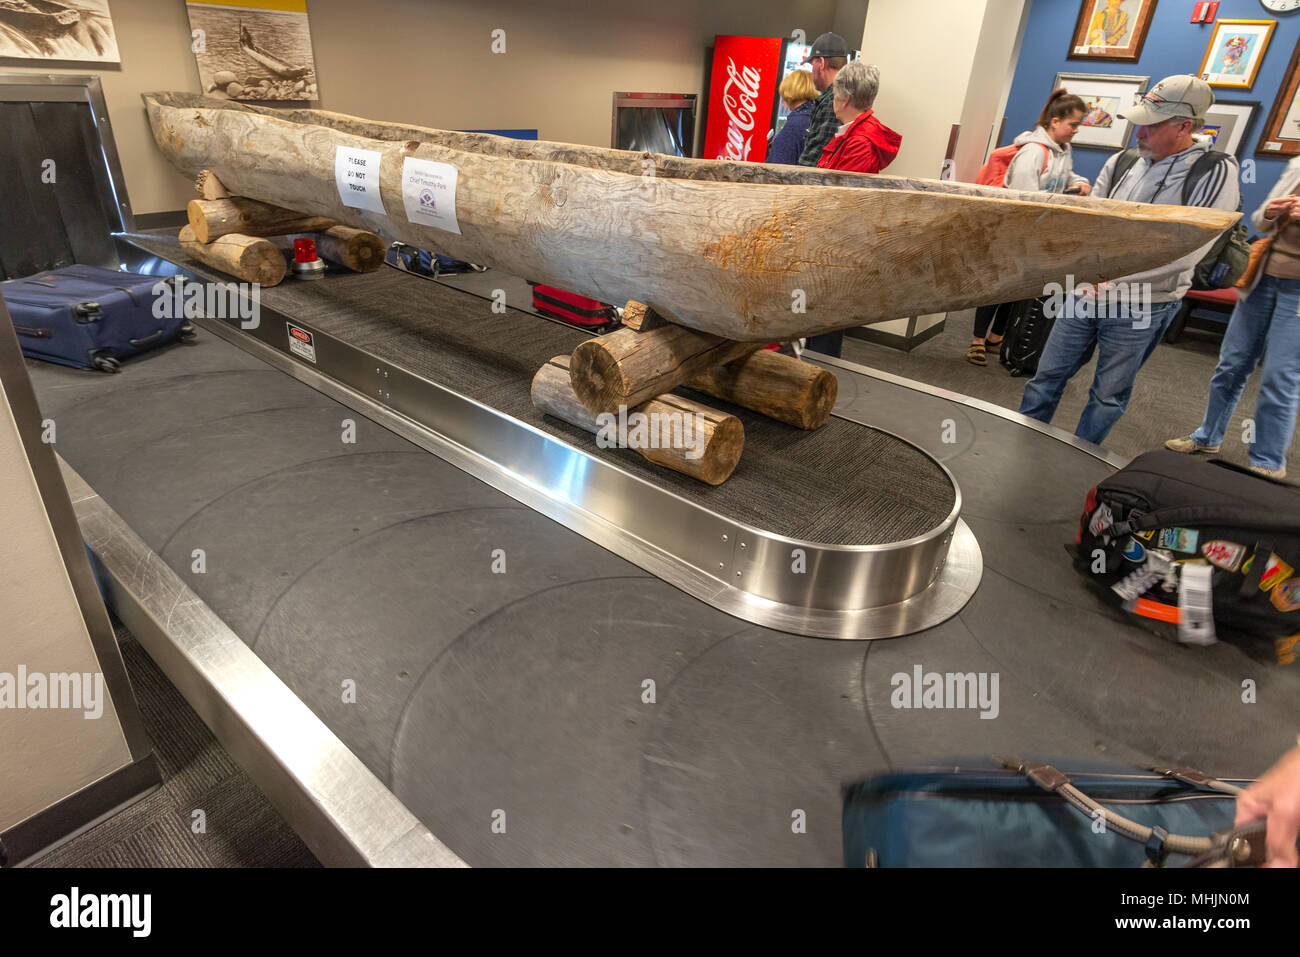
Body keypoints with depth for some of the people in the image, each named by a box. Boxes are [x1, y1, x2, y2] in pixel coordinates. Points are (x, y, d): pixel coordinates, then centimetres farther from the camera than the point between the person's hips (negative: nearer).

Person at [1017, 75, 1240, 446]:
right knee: (1047, 377, 9)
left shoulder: (1216, 174, -9)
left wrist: (1115, 275, -23)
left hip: (1139, 308, -4)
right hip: (1085, 292, 5)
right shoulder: (1121, 162, 6)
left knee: (1108, 397, 8)